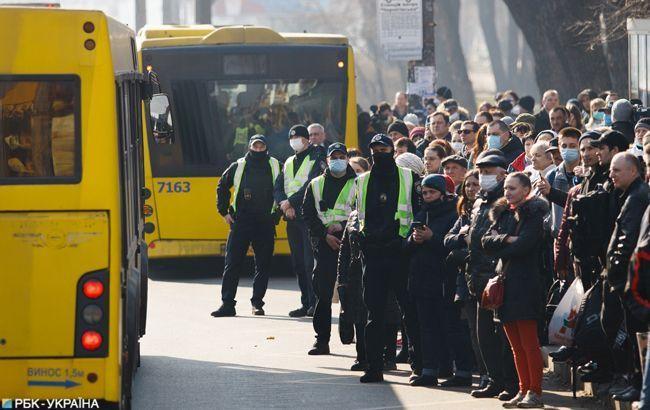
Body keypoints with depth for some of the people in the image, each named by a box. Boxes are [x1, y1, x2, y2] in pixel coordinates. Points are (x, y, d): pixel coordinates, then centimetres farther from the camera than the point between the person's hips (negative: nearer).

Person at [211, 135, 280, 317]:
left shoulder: (275, 167, 5)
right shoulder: (238, 167, 6)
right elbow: (222, 187, 16)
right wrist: (224, 211, 10)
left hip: (265, 224, 0)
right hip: (240, 222, 0)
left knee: (263, 265, 3)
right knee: (232, 263, -4)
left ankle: (257, 302, 12)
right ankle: (227, 304, -2)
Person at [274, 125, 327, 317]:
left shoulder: (316, 159, -2)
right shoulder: (289, 163, 20)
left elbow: (311, 186, -14)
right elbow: (278, 187, 12)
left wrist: (290, 201, -15)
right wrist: (283, 204, -7)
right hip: (292, 217, 7)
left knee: (310, 261, -13)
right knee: (298, 263, 8)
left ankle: (315, 303, -13)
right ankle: (306, 303, 12)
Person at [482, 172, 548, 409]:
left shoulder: (533, 214, -3)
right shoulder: (502, 213, 18)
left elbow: (524, 245, -15)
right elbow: (487, 242, 7)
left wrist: (499, 248, -1)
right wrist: (507, 240, -10)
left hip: (525, 283, -7)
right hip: (505, 283, 7)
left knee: (529, 342, -8)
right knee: (516, 345, 8)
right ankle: (523, 390, 11)